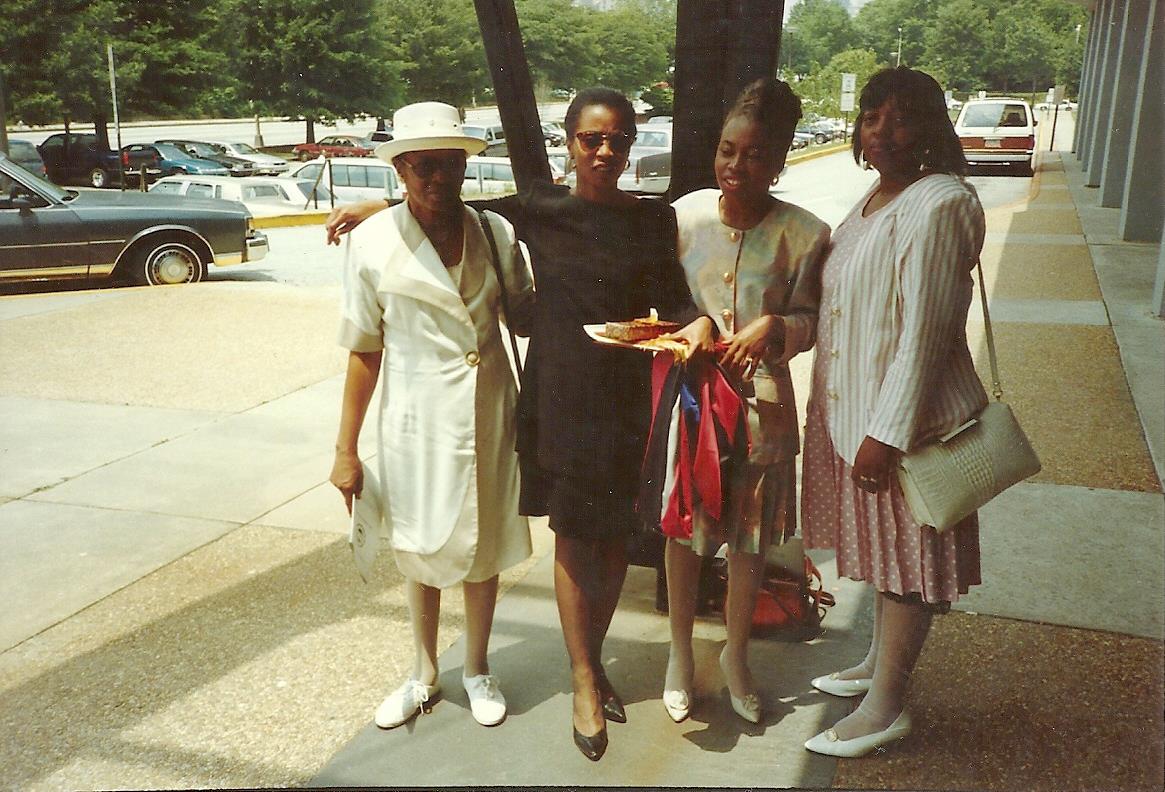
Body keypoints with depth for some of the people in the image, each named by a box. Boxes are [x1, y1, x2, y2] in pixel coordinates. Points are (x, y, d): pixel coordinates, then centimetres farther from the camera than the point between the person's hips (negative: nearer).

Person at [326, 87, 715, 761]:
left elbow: (672, 300, -2)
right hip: (557, 395, -1)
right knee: (573, 535, 5)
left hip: (625, 397, 1)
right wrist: (383, 207, 7)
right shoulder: (541, 209, 1)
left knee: (615, 533, 10)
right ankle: (585, 679, 19)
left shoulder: (653, 219, 2)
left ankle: (593, 656, 32)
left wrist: (697, 323, -24)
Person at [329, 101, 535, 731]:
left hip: (488, 415, 2)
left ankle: (477, 671, 38)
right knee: (419, 549, 16)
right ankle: (424, 674, 39)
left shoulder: (496, 234, -3)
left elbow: (524, 319, 5)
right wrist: (346, 450, -3)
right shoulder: (374, 243, -9)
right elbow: (364, 351, -5)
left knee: (483, 544, 15)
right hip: (416, 419, -1)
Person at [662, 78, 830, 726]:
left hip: (760, 402, -1)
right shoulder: (685, 214, -6)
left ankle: (737, 653, 39)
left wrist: (771, 327, -23)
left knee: (751, 539, 14)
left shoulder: (805, 233, -11)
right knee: (683, 531, 13)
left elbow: (809, 321, -3)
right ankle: (681, 653, 36)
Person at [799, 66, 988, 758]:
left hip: (908, 418, -9)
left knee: (907, 557, 4)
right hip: (853, 410, 9)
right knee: (884, 546, 21)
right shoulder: (875, 199, 11)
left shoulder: (939, 204, -18)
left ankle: (886, 707, 17)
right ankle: (880, 663, 39)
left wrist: (888, 434, -23)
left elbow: (923, 332, -23)